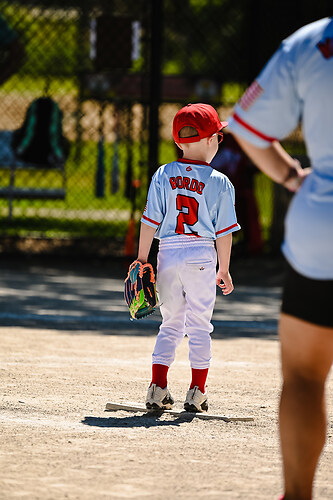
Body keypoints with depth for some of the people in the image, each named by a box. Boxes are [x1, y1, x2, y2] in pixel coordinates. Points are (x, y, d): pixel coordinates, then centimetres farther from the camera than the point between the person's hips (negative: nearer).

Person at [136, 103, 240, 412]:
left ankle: (157, 388, 7)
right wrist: (224, 271, 7)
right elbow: (223, 232, -2)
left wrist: (142, 259, 7)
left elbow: (150, 222, 0)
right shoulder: (219, 183, -5)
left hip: (169, 255, 2)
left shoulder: (163, 176, 1)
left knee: (171, 324, 13)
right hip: (202, 255, -2)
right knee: (199, 325, 7)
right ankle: (197, 393, 5)